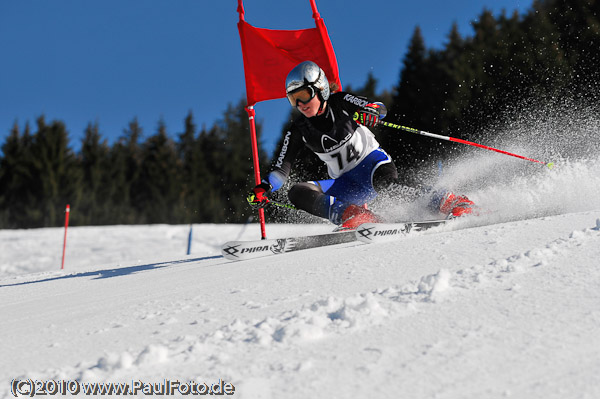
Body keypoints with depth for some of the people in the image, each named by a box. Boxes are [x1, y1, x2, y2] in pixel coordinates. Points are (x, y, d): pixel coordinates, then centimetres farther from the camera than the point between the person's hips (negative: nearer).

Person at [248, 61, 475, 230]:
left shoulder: (341, 103, -8)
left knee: (384, 178, -41)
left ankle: (445, 202, -27)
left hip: (371, 161, -4)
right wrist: (264, 188, -18)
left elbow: (380, 109, -16)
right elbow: (281, 167, -1)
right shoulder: (299, 131, -1)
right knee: (298, 194, -18)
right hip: (347, 186, 4)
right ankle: (352, 215, -32)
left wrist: (370, 112, -40)